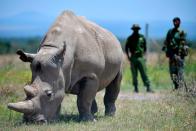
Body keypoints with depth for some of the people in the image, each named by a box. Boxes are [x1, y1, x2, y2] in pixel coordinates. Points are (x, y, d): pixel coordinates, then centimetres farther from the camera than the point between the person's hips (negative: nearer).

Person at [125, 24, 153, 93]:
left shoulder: (142, 37, 7)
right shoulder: (130, 38, 3)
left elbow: (145, 47, 18)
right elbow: (126, 48, 7)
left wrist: (143, 53, 10)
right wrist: (128, 56, -2)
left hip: (141, 58, 1)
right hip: (133, 58, 0)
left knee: (144, 73, -5)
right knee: (134, 74, 2)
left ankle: (148, 87, -7)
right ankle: (136, 88, 8)